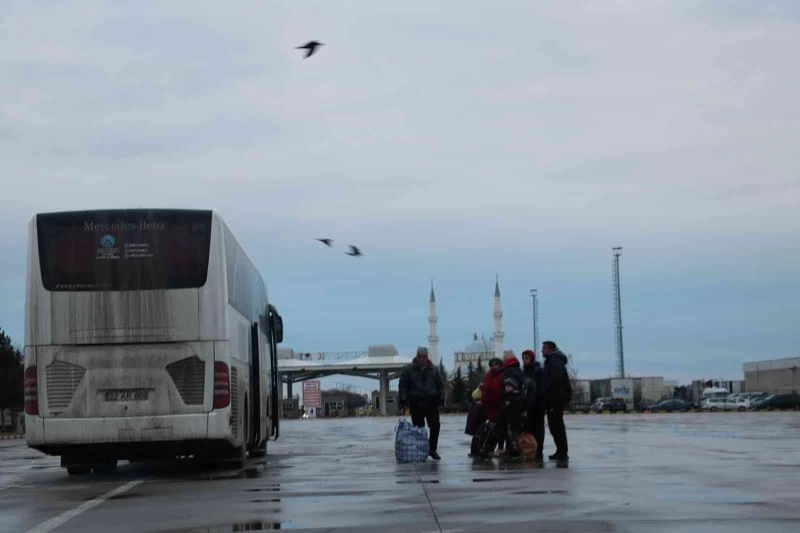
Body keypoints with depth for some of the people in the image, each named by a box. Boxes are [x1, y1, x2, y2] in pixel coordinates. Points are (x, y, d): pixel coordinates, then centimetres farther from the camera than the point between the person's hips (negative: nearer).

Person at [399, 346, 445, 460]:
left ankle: (432, 449, 10)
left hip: (432, 404, 2)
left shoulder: (434, 370, 11)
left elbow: (440, 386, 14)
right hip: (416, 405, -2)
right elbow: (403, 387, 2)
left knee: (435, 426, -4)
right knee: (419, 429, 2)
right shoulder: (408, 370, 4)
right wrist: (404, 403, -6)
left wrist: (441, 400, 5)